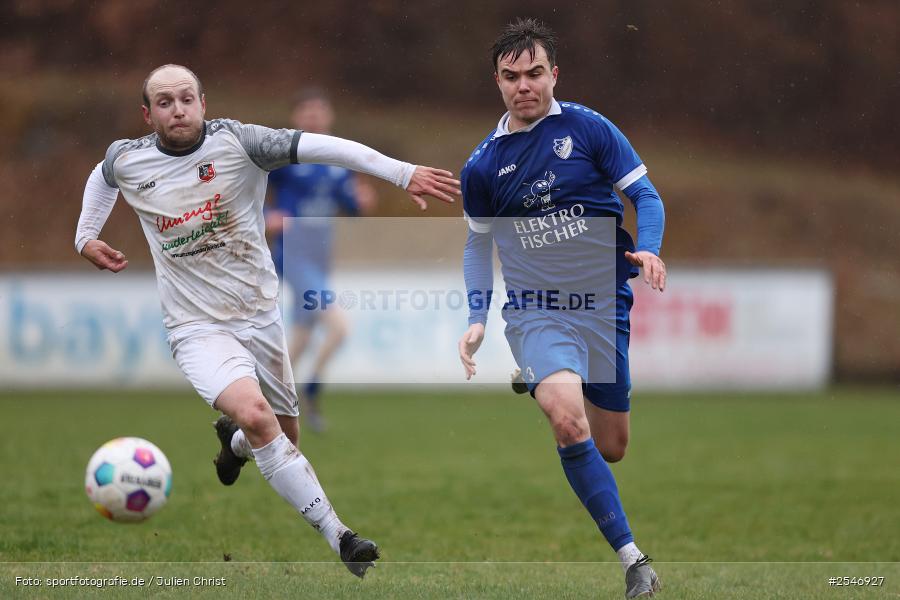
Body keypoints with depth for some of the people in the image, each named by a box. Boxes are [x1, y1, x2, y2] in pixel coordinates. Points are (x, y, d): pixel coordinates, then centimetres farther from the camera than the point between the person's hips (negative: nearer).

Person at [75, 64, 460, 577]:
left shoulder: (235, 141, -12)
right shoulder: (126, 161, -4)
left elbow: (319, 147, -24)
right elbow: (103, 176, 23)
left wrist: (404, 173, -34)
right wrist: (86, 237, 14)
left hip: (261, 317, 2)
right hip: (198, 328, -2)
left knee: (286, 437, 13)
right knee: (255, 413, -28)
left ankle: (234, 441, 52)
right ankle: (339, 537, -27)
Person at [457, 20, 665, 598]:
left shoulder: (589, 128, -2)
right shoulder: (483, 165, 4)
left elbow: (645, 194, 1)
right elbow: (478, 244, 17)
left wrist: (649, 251, -18)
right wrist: (477, 319, 6)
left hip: (607, 306, 1)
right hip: (536, 311, -1)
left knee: (610, 448, 9)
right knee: (569, 421, -28)